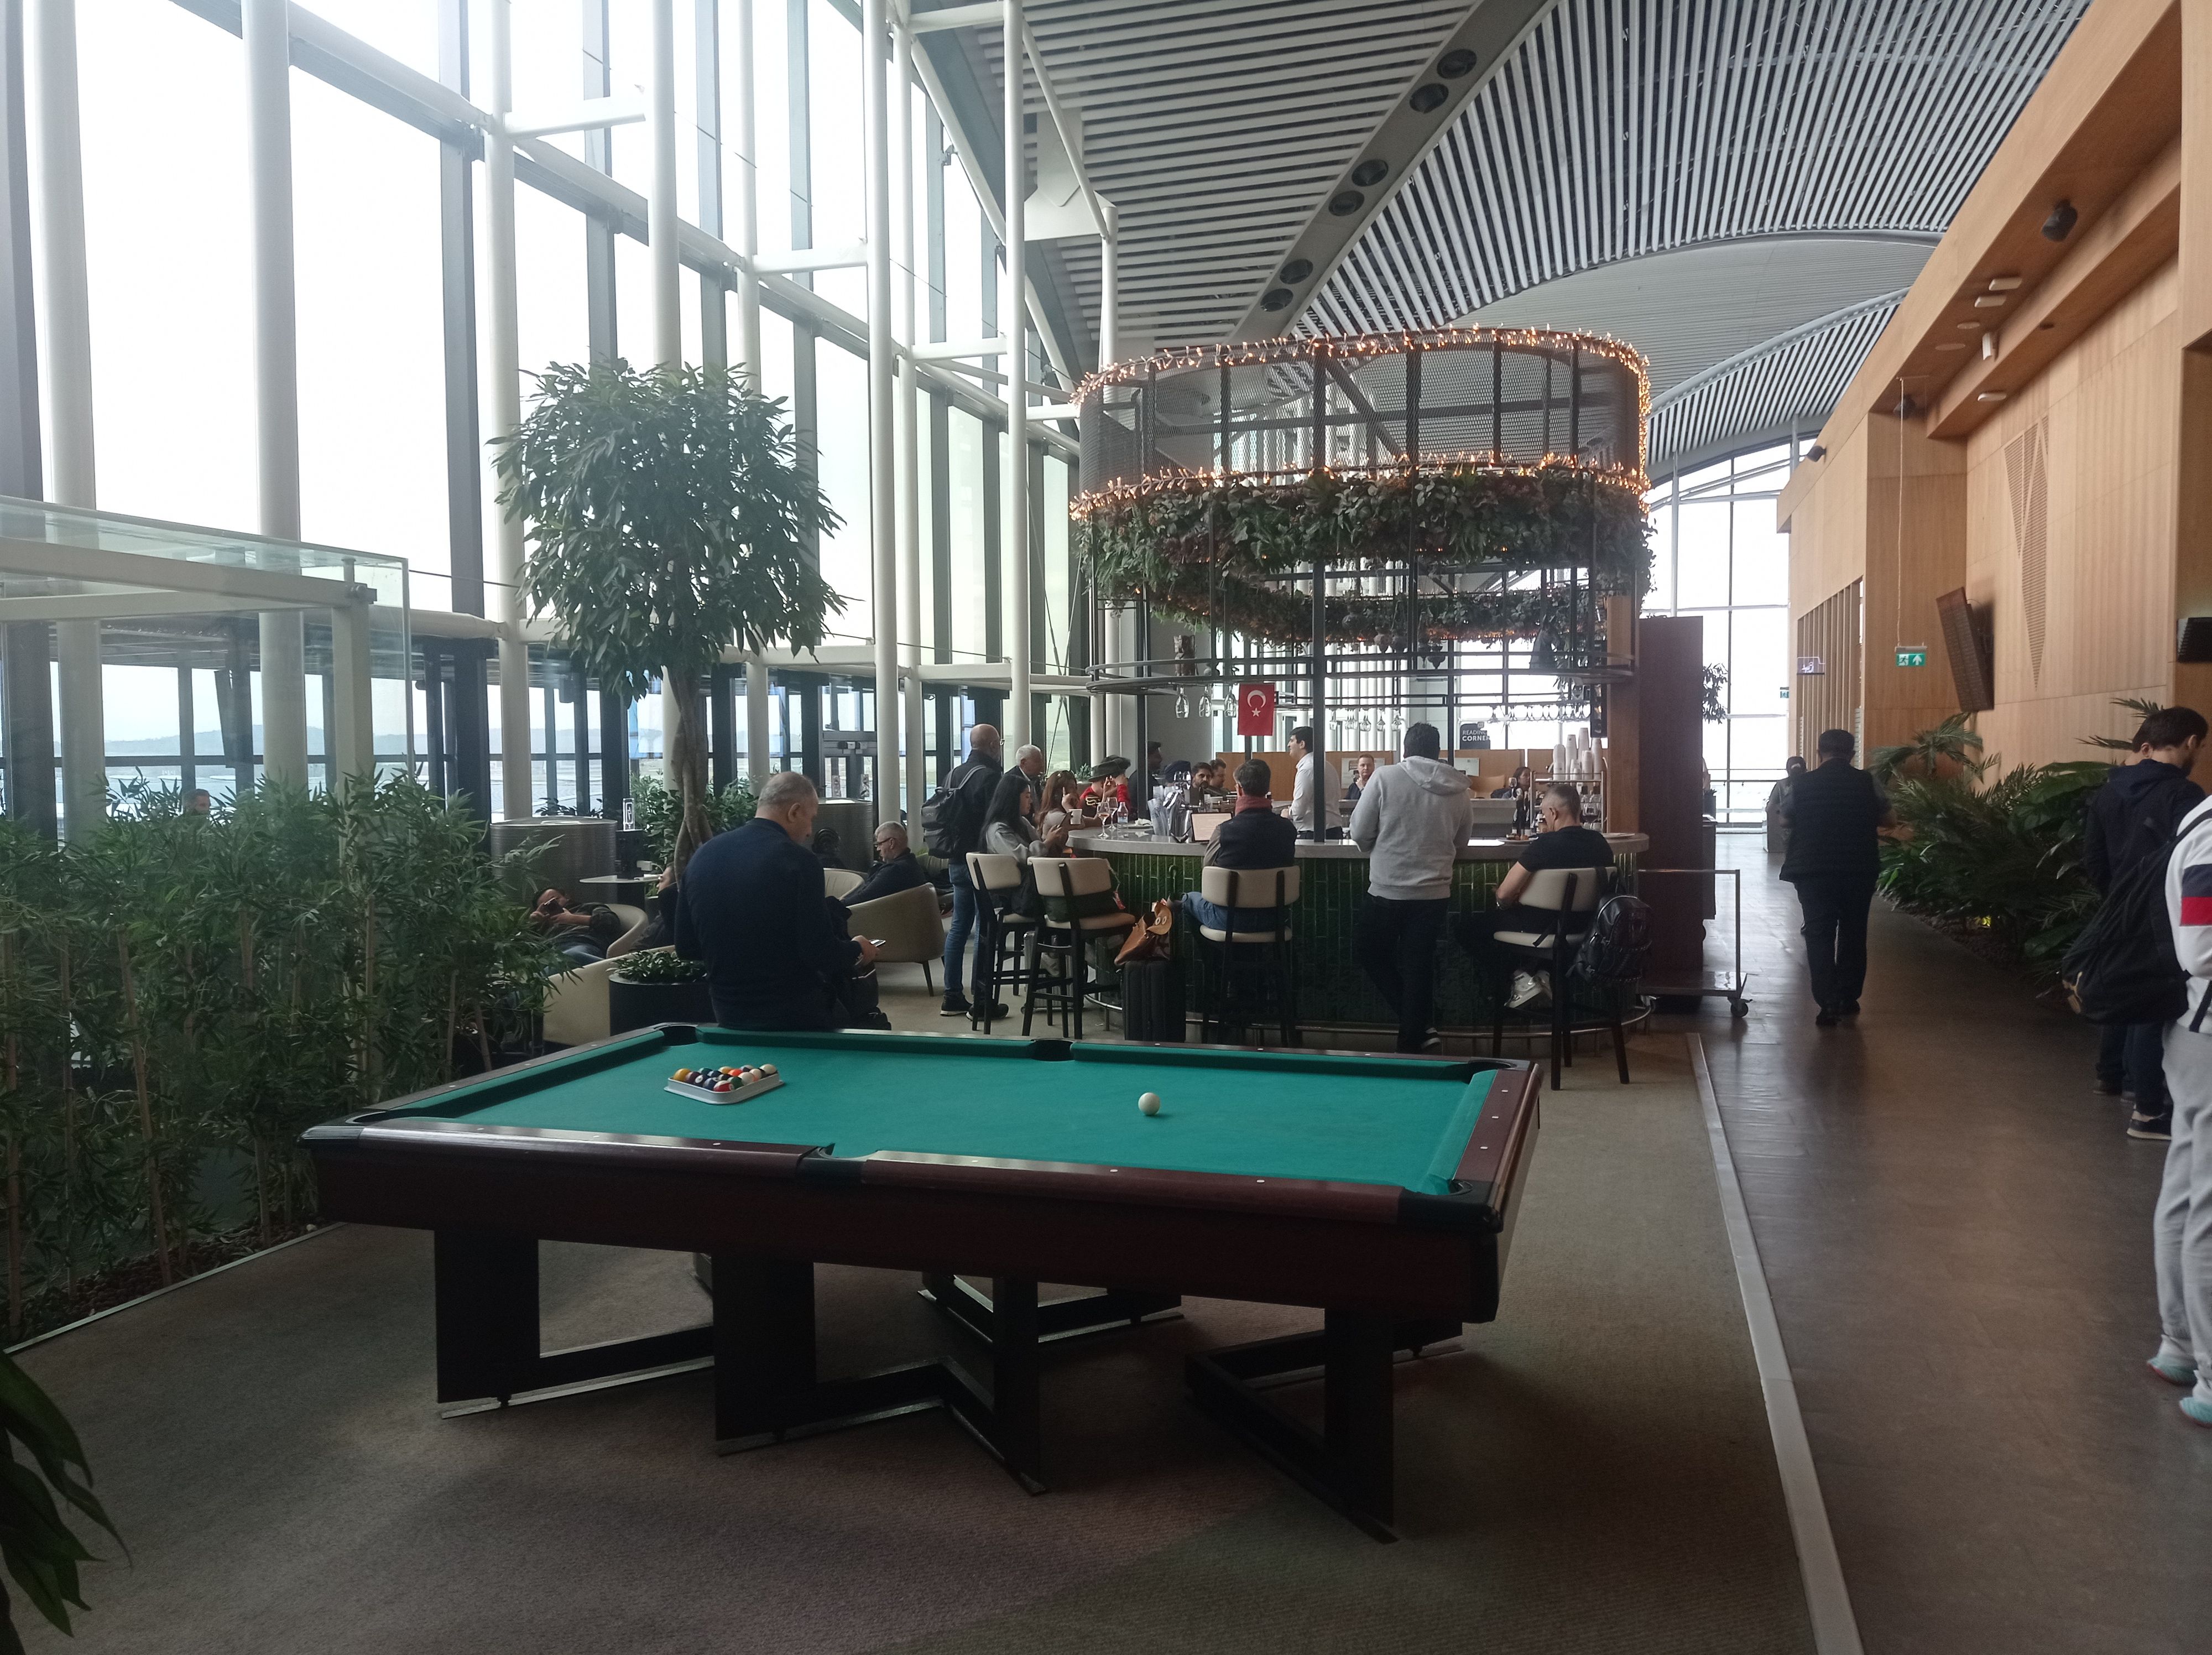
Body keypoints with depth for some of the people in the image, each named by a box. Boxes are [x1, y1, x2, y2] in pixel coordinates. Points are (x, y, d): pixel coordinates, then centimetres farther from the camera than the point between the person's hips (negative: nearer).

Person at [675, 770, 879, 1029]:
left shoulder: (702, 855, 3)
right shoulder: (798, 861, -16)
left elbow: (686, 948, 9)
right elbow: (822, 955, -19)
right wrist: (857, 950, 1)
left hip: (728, 1015, 6)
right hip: (796, 1015, -6)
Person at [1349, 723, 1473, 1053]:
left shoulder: (1386, 778, -10)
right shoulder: (1459, 790, 2)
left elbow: (1360, 833, -6)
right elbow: (1461, 841, 15)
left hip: (1388, 890, -4)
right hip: (1435, 892, 4)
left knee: (1368, 952, 15)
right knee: (1419, 965, 12)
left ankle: (1422, 1025, 11)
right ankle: (1413, 1041, 17)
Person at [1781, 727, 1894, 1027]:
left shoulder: (1801, 785, -4)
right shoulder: (1867, 783, -4)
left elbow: (1786, 820, 10)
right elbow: (1888, 820, 6)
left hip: (1813, 870, -1)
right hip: (1859, 870, 1)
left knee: (1819, 935, 2)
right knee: (1853, 934, 15)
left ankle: (1829, 1005, -7)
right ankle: (1848, 999, 22)